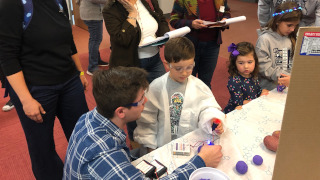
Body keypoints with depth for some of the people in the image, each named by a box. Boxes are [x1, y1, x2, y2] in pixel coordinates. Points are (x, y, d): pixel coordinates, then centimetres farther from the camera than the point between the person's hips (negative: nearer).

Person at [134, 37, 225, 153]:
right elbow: (147, 119, 0)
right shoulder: (156, 87, -4)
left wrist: (212, 119, -24)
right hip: (163, 146, -2)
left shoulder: (198, 86, 1)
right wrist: (150, 147, -2)